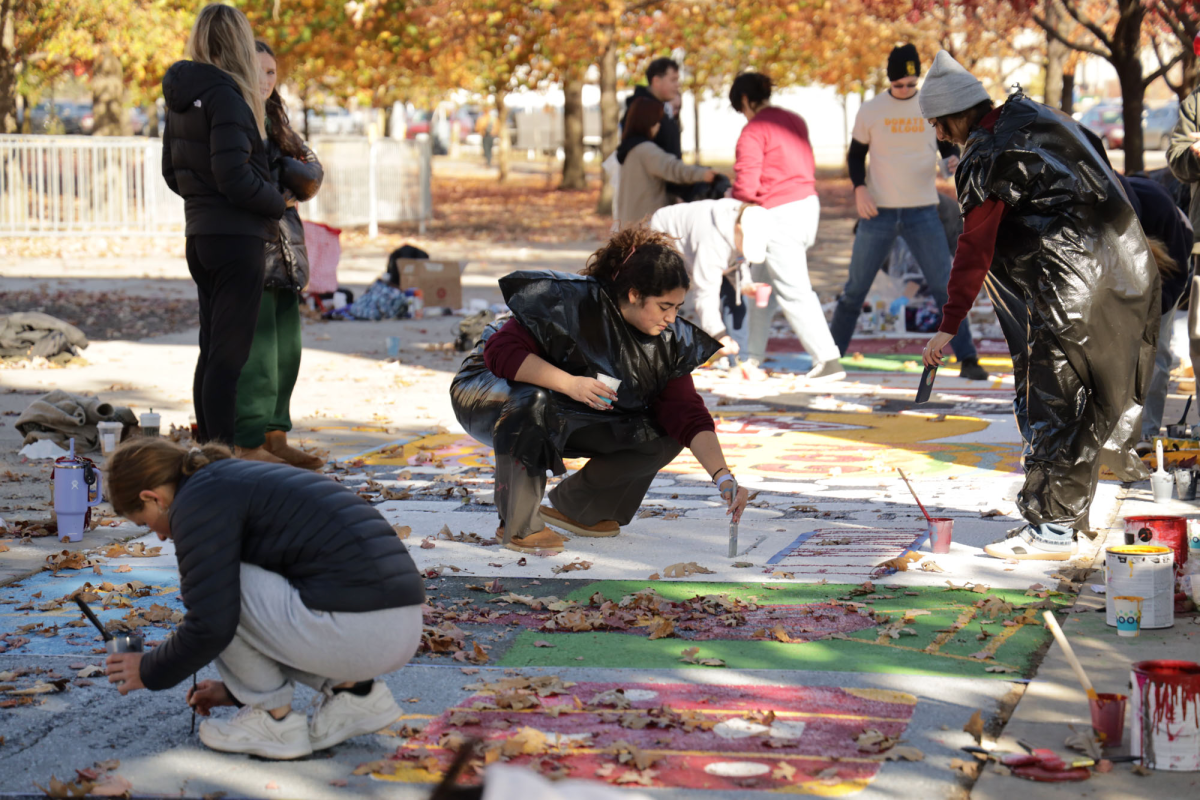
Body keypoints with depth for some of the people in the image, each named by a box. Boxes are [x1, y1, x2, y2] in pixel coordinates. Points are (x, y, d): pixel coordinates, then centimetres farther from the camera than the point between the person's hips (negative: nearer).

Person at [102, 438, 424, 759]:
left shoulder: (198, 503, -4)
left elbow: (210, 627, -10)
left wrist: (150, 672, 8)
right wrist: (238, 688, 38)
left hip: (352, 630, -10)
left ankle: (276, 720, 7)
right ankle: (354, 690, 14)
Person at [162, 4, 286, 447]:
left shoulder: (181, 98, 9)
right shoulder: (225, 96, -16)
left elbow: (171, 172, 17)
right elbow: (234, 177, -21)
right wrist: (277, 203, -5)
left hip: (200, 236, 8)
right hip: (237, 236, -8)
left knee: (212, 351, 15)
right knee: (228, 354, -5)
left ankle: (209, 447, 22)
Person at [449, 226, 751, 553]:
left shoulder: (669, 342, -11)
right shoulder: (573, 303, -29)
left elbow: (689, 416, -14)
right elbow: (500, 350, -32)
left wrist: (723, 477, -27)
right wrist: (570, 383, -42)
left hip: (568, 423, 6)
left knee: (662, 435, -12)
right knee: (532, 405, -41)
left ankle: (575, 508, 7)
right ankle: (518, 526, -23)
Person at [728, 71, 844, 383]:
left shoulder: (753, 132, -10)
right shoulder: (795, 121, 14)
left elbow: (745, 187, -15)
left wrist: (732, 197, 8)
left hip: (779, 215, -9)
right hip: (808, 204, 9)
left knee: (794, 291, -7)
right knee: (761, 283, 19)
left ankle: (828, 360, -12)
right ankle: (753, 358, 25)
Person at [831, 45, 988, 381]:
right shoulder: (871, 110, 0)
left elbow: (947, 144, 12)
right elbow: (856, 154, 8)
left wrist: (954, 159, -12)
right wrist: (859, 188, -9)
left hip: (922, 211, 0)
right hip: (878, 211, 0)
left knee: (945, 286, -5)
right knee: (855, 289, 4)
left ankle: (967, 359, -2)